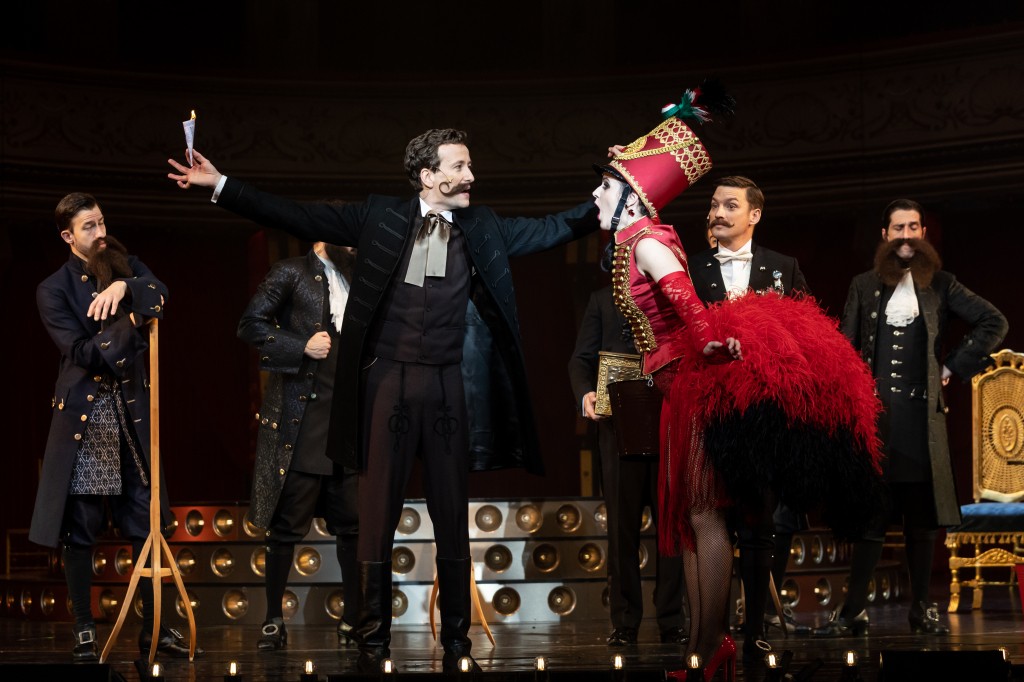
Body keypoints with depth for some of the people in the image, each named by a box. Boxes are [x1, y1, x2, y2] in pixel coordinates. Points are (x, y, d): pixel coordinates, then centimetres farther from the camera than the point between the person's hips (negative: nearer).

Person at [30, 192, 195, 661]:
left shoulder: (125, 267, 11)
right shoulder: (53, 290, 0)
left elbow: (158, 293, -10)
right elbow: (83, 352, -11)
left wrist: (125, 287, -27)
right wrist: (134, 321, -16)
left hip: (131, 413, 3)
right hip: (83, 415, -3)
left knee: (145, 522, 3)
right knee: (78, 529, -1)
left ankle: (153, 628, 9)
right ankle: (83, 631, 8)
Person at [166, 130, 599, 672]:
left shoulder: (482, 228, 10)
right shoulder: (381, 217, 3)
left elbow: (546, 231, 9)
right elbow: (299, 219, 1)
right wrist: (221, 185, -4)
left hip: (446, 384, 2)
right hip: (388, 380, -2)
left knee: (453, 516, 6)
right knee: (376, 515, 1)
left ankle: (456, 641, 15)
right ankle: (373, 641, 9)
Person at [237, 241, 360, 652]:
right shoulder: (291, 274, 0)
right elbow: (250, 325, -7)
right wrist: (301, 347, -15)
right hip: (300, 421, -5)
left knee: (352, 522, 4)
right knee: (287, 522, 0)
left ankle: (353, 618, 12)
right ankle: (274, 620, 8)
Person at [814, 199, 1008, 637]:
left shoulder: (940, 285, 9)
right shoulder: (864, 286, 11)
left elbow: (993, 323, 10)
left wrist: (954, 367, 3)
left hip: (922, 414, 0)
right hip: (875, 414, 0)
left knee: (922, 518, 4)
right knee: (870, 518, -4)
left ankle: (922, 610, 10)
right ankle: (853, 612, -2)